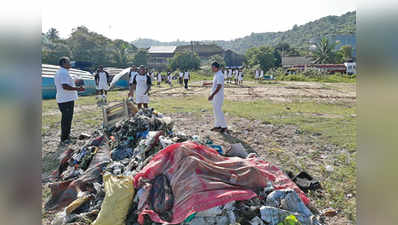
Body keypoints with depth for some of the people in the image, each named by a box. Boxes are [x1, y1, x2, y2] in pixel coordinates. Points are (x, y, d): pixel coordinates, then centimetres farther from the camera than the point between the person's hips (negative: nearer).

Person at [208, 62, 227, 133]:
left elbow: (219, 87, -25)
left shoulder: (220, 75, -18)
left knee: (218, 111, -7)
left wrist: (212, 95, -30)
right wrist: (212, 95, 22)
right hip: (215, 96, 10)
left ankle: (224, 126, 2)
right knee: (215, 111, 13)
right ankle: (217, 125, 22)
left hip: (218, 96, -10)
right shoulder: (216, 74, 13)